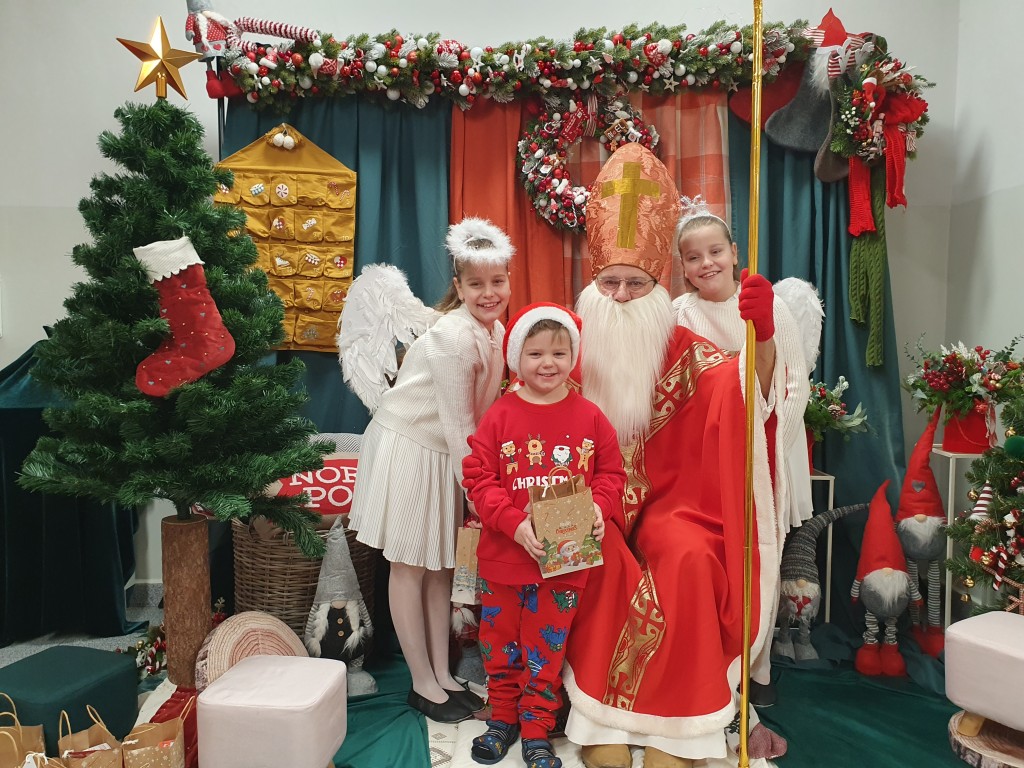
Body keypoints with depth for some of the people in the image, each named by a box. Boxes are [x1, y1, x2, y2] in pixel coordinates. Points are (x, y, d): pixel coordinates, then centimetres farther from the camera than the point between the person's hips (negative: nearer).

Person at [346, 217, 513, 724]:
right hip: (408, 448, -8)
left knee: (442, 564, 14)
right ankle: (422, 684, 20)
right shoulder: (452, 338, -26)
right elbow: (459, 424, -23)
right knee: (410, 565, 5)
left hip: (446, 454, 8)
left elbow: (479, 412, 5)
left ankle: (443, 674, 28)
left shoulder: (496, 330, 0)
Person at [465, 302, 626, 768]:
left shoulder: (588, 417, -2)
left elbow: (611, 473, 4)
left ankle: (536, 730, 33)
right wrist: (515, 524, -20)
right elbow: (481, 482, -9)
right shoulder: (499, 416, -7)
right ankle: (502, 718, 40)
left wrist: (598, 506, -15)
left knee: (546, 647, 14)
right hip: (503, 554, 0)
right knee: (500, 641, 17)